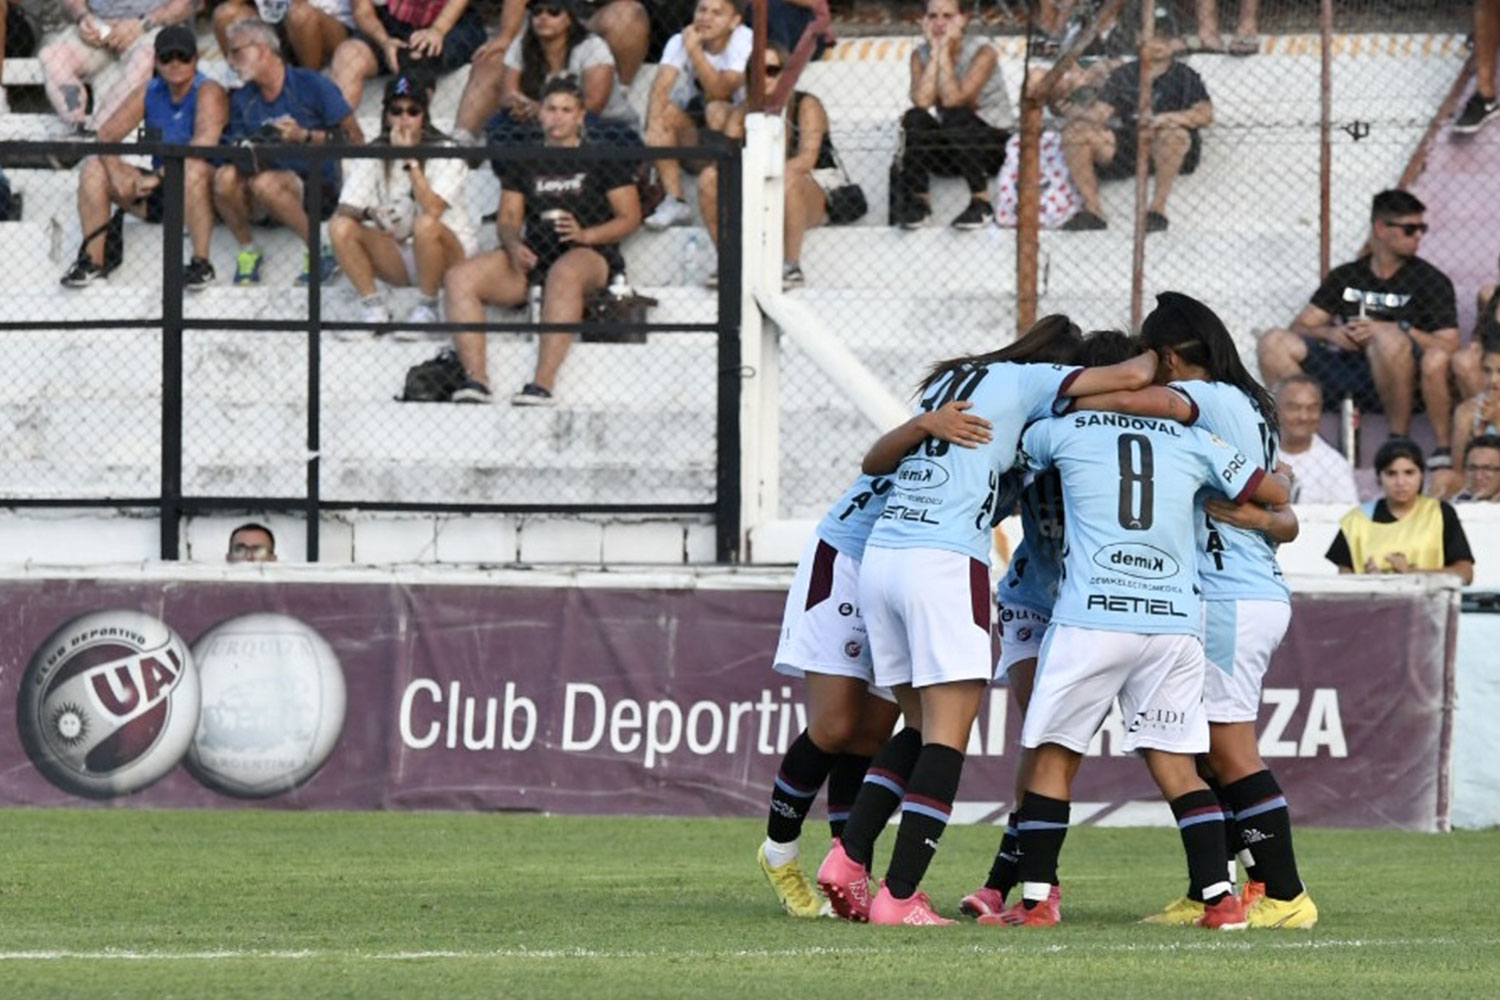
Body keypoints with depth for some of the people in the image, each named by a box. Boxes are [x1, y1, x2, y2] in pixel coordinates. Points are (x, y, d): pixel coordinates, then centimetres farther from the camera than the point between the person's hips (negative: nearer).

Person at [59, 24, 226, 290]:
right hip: (156, 198, 6)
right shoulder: (149, 92, 6)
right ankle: (92, 261, -9)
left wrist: (159, 176, -31)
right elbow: (106, 135, 1)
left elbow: (205, 142, -28)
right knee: (93, 167, -7)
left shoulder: (208, 92, -11)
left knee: (195, 169, -39)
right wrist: (116, 172, -20)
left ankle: (201, 264, -32)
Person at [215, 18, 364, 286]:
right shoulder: (242, 100, 10)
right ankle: (247, 250, -4)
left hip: (318, 191, -4)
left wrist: (305, 136, -19)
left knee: (265, 183, -35)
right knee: (225, 177, -25)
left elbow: (355, 139, -7)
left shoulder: (311, 86, -5)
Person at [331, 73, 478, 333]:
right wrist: (366, 212, -31)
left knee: (426, 225, -37)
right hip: (398, 258, 4)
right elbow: (347, 209, -8)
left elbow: (432, 210, -26)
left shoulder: (445, 153, -10)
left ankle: (427, 309, -17)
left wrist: (411, 160, -23)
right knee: (341, 227, -18)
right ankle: (373, 308, -11)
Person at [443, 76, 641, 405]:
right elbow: (508, 218, 17)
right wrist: (513, 245, -6)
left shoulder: (602, 159, 11)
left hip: (589, 255, -5)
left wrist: (586, 235, -13)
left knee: (564, 274, -43)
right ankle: (476, 378, -31)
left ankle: (543, 384, -51)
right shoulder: (524, 162, 22)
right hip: (532, 255, 5)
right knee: (458, 279, -19)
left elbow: (630, 217, 5)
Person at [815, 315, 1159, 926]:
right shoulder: (1027, 382, 5)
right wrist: (1155, 357, 22)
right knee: (946, 737, -4)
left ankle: (847, 859, 6)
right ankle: (899, 897, -10)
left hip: (880, 551, 7)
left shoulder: (946, 381, 24)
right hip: (945, 562, -7)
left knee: (919, 729, 17)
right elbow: (1130, 378, 1)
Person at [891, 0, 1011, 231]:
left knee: (954, 116, -35)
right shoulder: (921, 54, -1)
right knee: (914, 118, -26)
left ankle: (982, 203, -30)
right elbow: (922, 101, -20)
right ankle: (919, 202, -22)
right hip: (947, 149, 3)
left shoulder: (982, 52, -13)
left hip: (991, 145, -3)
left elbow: (953, 100, -27)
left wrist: (945, 51, -23)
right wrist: (935, 52, -18)